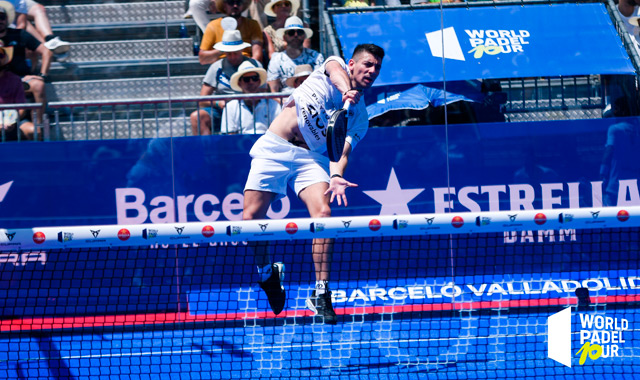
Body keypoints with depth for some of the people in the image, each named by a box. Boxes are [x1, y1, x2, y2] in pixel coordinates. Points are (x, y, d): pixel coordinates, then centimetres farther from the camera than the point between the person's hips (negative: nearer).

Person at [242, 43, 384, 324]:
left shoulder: (360, 117, 8)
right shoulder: (335, 65, 6)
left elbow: (342, 151, -7)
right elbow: (336, 71, -20)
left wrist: (336, 176, -30)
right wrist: (346, 89, -44)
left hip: (311, 157, 2)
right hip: (274, 148, -2)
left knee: (323, 213, -22)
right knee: (251, 217, -9)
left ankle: (321, 294, -15)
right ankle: (267, 273, 20)